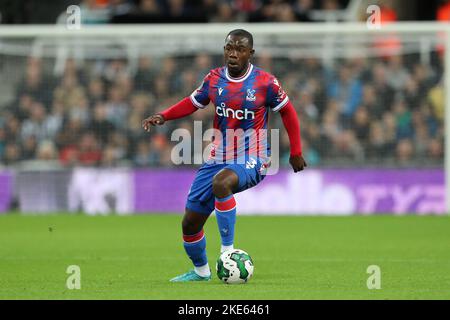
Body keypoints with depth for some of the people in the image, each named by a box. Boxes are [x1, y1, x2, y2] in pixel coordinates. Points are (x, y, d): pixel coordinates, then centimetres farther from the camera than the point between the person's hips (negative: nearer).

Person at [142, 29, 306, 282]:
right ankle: (201, 271, 33)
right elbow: (192, 103, 14)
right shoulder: (214, 79, 0)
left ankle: (227, 249, -30)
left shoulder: (265, 82, -10)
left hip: (251, 160, -5)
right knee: (190, 223, 6)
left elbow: (287, 112, 3)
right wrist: (163, 117, -3)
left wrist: (296, 152, 5)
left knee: (221, 182, -40)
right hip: (219, 159, 5)